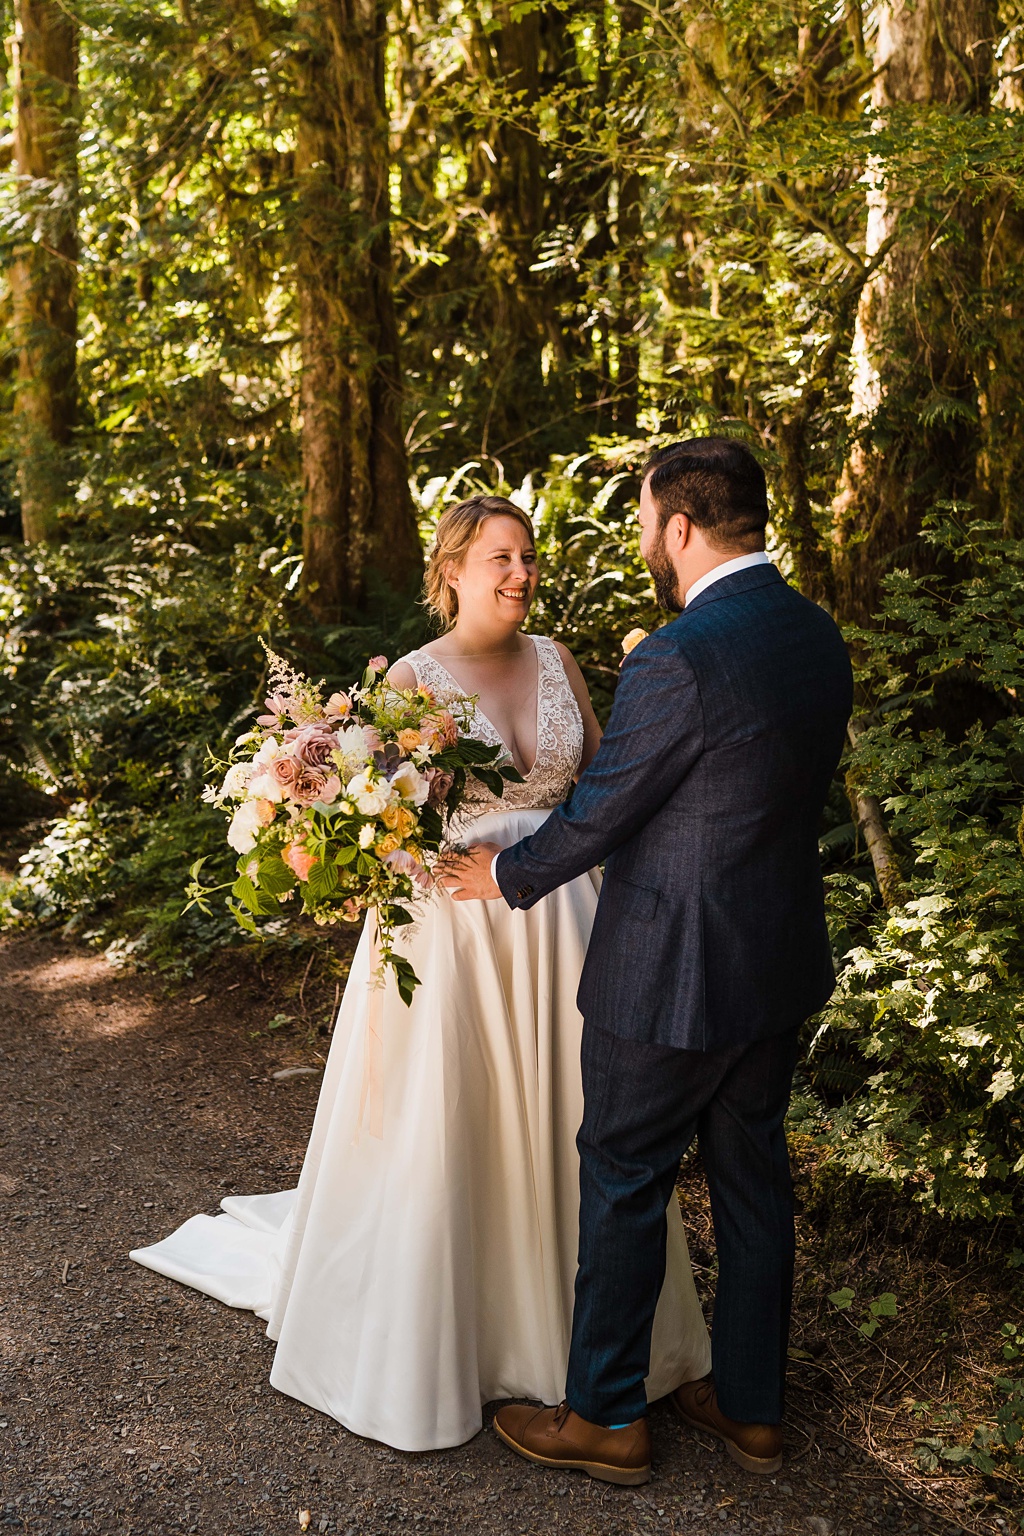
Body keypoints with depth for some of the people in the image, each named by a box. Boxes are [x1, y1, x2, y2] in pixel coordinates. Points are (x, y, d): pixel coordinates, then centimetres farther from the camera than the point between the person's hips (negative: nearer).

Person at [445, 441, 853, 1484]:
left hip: (673, 976, -8)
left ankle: (605, 1414, 26)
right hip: (782, 964, 8)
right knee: (752, 1175, 19)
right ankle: (750, 1406, 34)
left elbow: (601, 813, -16)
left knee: (624, 1183, 9)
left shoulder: (677, 660, -24)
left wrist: (507, 875, 3)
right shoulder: (816, 635, 2)